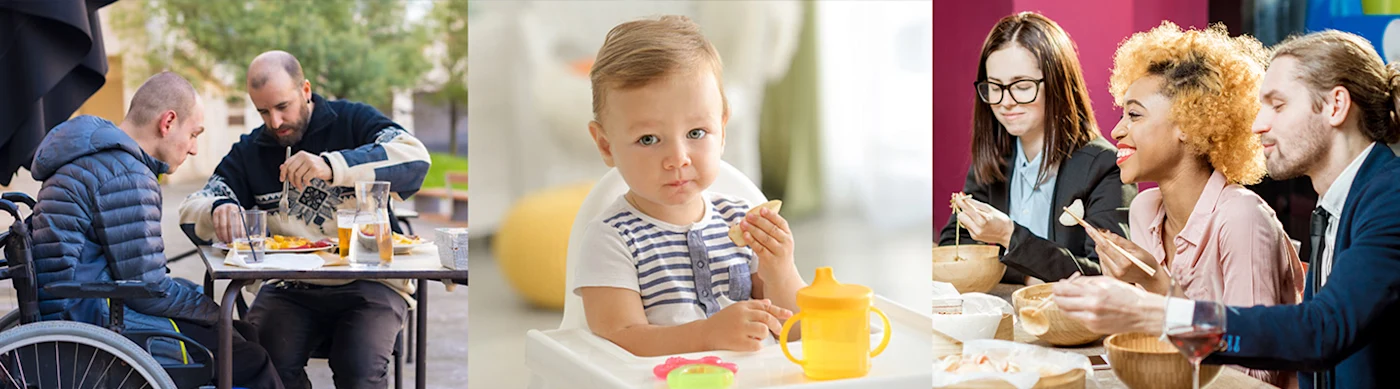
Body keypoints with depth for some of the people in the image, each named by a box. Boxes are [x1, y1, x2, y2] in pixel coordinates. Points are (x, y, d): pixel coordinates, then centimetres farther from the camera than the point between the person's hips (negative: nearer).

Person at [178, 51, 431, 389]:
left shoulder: (352, 121, 3)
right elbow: (191, 210, 9)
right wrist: (218, 210, -18)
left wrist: (331, 165, -29)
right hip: (290, 288, 3)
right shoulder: (249, 152, 14)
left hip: (368, 282, -3)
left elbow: (416, 157, -16)